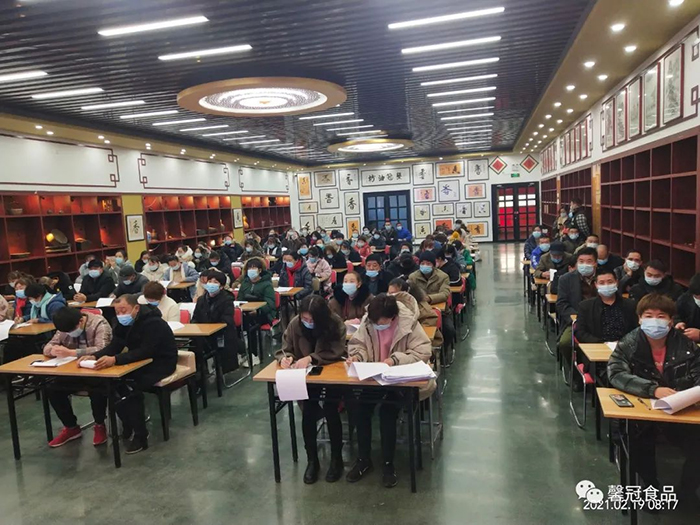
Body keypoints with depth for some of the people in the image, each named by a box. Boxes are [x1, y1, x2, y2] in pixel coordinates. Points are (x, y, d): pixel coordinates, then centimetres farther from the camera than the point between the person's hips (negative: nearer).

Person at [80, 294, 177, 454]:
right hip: (141, 362, 9)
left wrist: (115, 360, -44)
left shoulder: (153, 323, -25)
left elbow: (145, 352, -34)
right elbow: (114, 346, -4)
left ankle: (140, 436, -14)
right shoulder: (125, 322, 2)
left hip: (161, 363, -8)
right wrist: (94, 356, -23)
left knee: (131, 387, -29)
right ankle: (128, 425, 5)